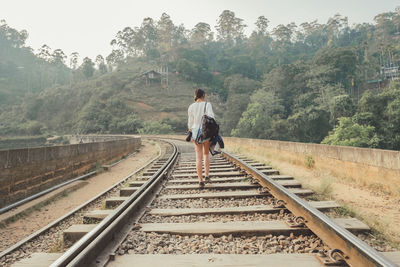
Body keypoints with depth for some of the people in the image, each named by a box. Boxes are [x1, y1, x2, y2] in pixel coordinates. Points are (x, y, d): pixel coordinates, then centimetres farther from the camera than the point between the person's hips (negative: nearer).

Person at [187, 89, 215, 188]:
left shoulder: (191, 107, 4)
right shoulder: (207, 104, -5)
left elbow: (190, 122, 8)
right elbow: (211, 117, -15)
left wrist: (191, 134, 16)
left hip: (196, 132, 2)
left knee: (199, 157, 4)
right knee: (206, 154, 20)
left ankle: (201, 181, 3)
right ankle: (207, 176, 15)